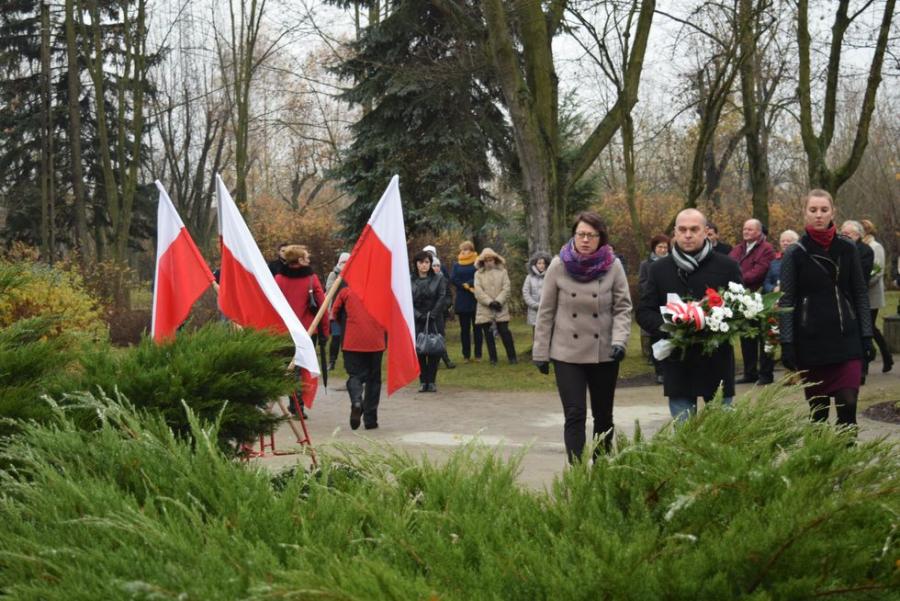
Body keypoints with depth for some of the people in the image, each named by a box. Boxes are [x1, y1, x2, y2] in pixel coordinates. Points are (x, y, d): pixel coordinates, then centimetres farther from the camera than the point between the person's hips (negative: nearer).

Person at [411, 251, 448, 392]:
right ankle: (423, 381, 6)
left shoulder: (439, 279, 5)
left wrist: (432, 315, -11)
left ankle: (432, 381, 3)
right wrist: (418, 315, -12)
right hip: (416, 321, 1)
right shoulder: (410, 281, 5)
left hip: (434, 320, -1)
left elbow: (442, 298, -2)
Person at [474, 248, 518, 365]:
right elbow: (478, 291, -6)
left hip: (501, 308, -1)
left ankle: (512, 356, 5)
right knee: (488, 334, 5)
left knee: (505, 332, -3)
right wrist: (490, 302, -15)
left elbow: (506, 288, -2)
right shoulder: (478, 274, 4)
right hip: (485, 310, 1)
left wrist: (498, 301, -15)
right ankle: (493, 358, 13)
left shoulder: (502, 271, 6)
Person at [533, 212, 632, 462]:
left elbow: (623, 308, -1)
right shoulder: (558, 266, -3)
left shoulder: (613, 266, -4)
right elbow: (546, 312, 1)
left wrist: (619, 340, -17)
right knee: (575, 416, -8)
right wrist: (541, 353, 2)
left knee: (603, 416, 12)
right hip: (567, 354, -1)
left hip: (604, 354, 2)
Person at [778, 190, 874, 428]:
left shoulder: (847, 250, 5)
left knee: (848, 405, -10)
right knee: (818, 409, 6)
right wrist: (787, 344, -9)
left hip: (847, 339, 1)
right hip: (810, 341, -1)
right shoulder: (795, 254, -1)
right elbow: (786, 302, -2)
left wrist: (866, 335, 2)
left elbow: (860, 294, 8)